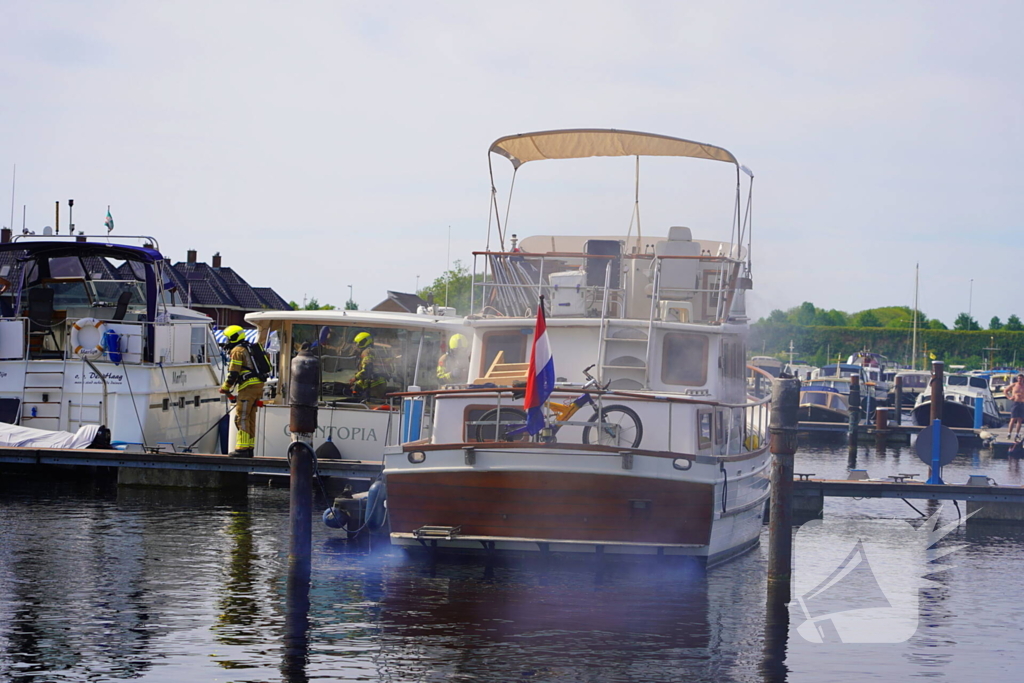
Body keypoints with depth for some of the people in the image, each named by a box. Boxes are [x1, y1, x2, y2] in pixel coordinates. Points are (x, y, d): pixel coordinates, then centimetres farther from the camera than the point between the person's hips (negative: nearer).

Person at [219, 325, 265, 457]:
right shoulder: (247, 349, 23)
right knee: (250, 418, 13)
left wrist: (225, 388, 0)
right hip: (258, 386, 9)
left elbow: (233, 373, -12)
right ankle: (250, 448, 14)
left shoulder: (237, 351, -6)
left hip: (248, 386, -9)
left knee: (242, 418, -9)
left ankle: (242, 449, -14)